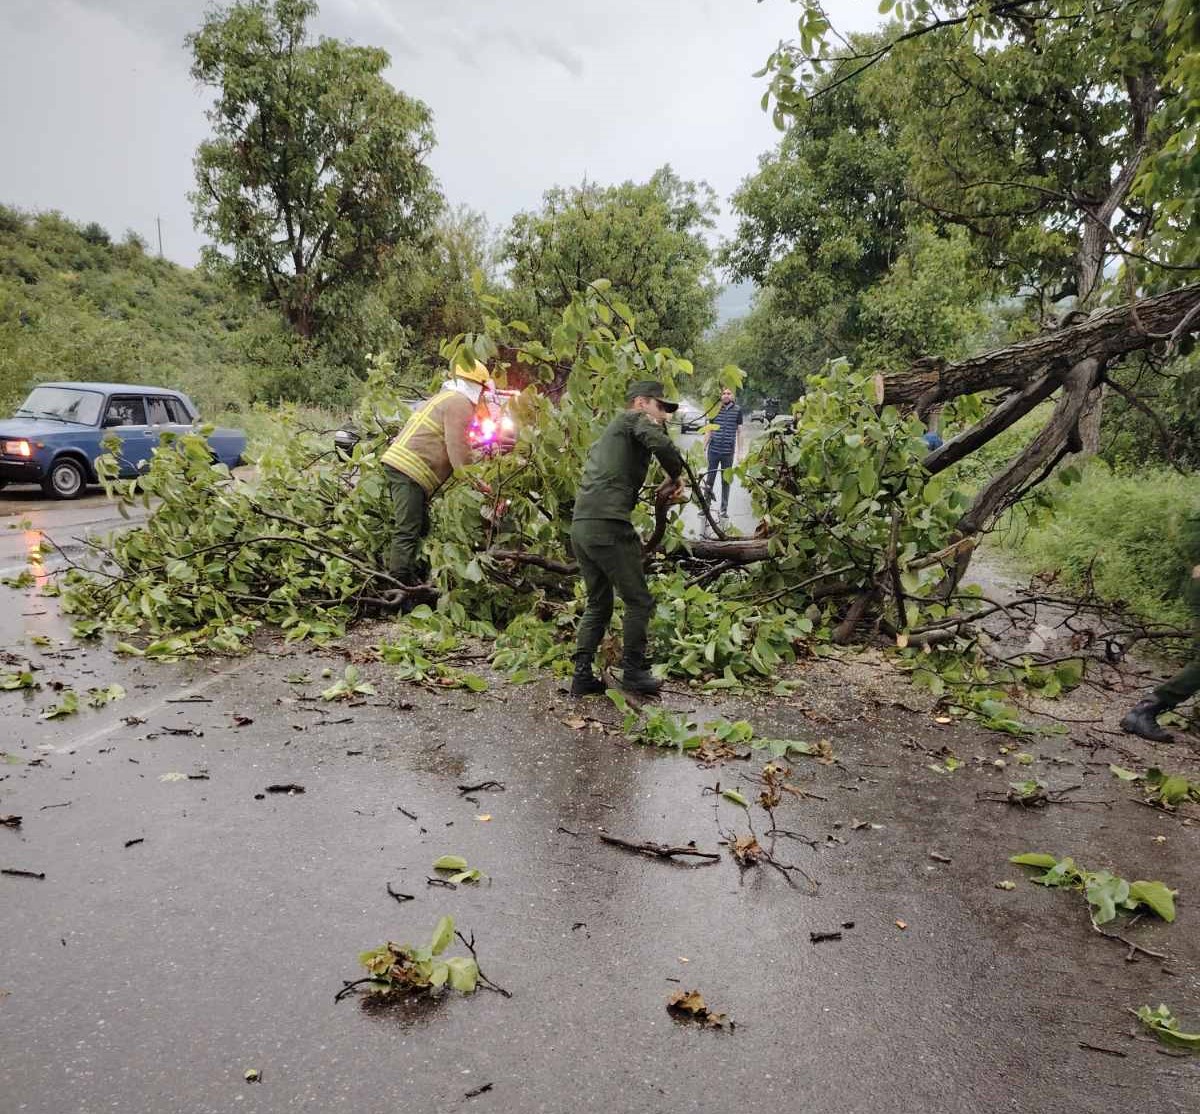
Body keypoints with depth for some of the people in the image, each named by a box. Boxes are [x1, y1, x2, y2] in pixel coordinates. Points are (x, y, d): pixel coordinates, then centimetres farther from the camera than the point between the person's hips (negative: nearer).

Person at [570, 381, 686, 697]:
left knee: (598, 603, 16)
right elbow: (661, 444, -18)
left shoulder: (608, 434, 30)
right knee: (639, 601, 4)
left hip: (580, 526, 9)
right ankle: (634, 671, 10)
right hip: (608, 525, -9)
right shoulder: (635, 418, 3)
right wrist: (675, 476, -1)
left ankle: (582, 675, 12)